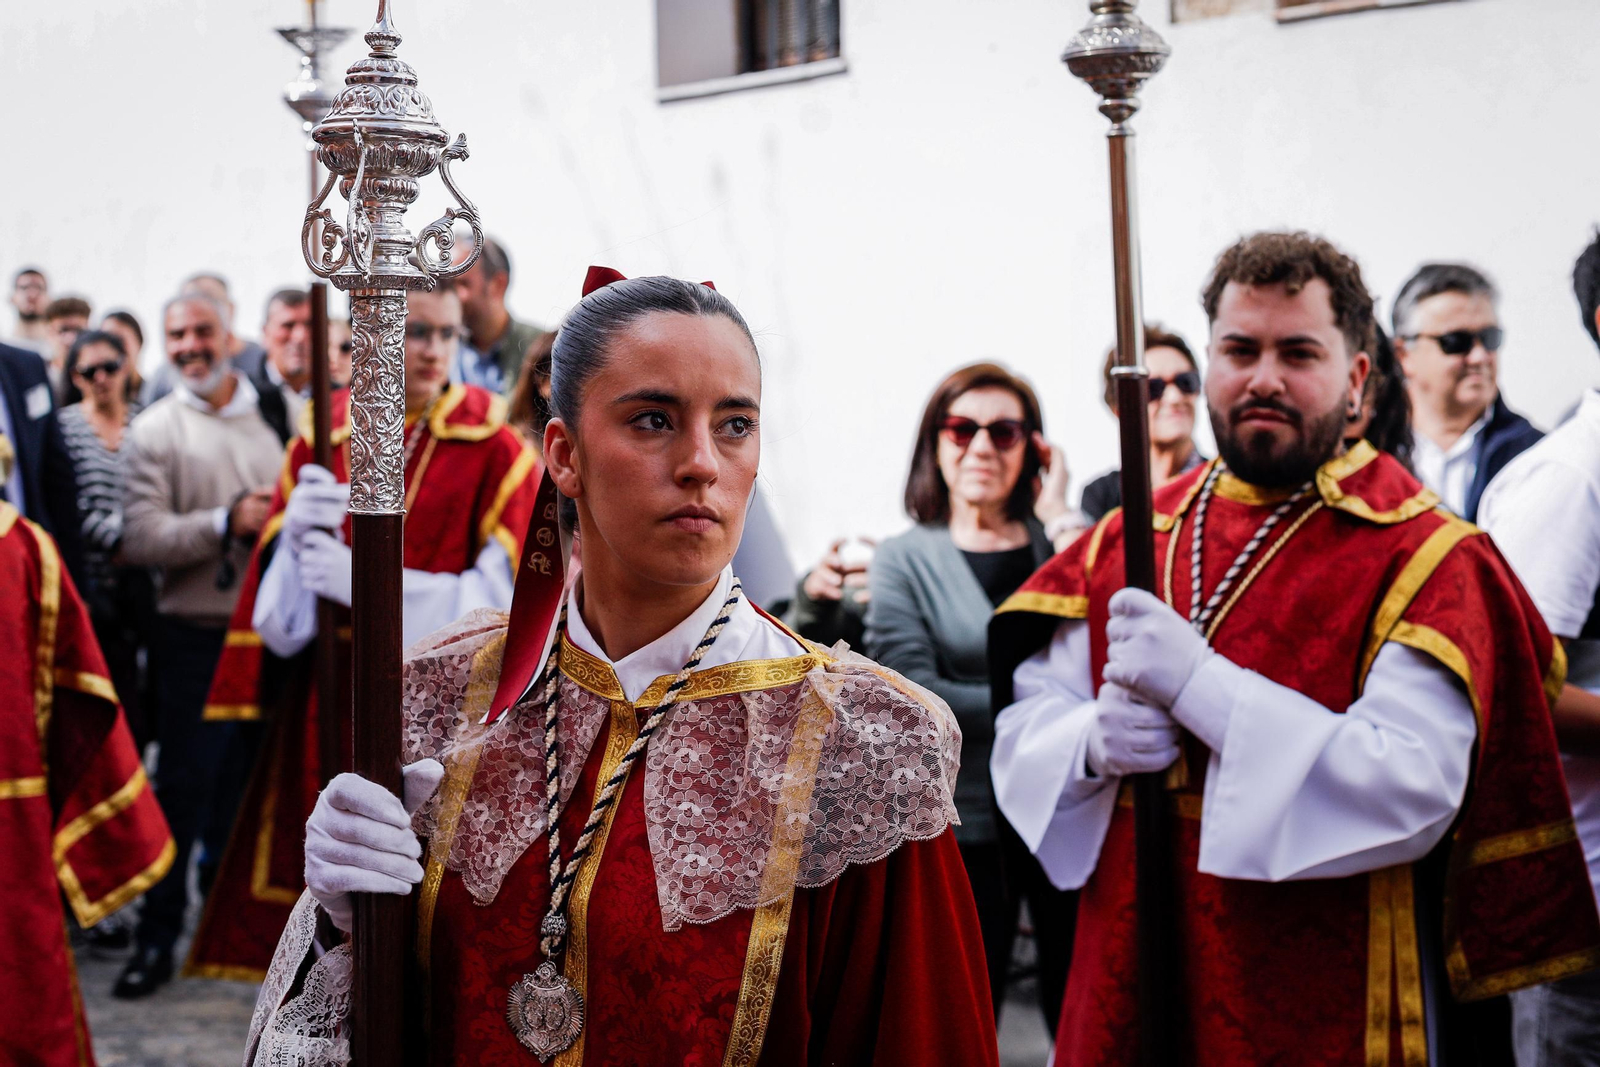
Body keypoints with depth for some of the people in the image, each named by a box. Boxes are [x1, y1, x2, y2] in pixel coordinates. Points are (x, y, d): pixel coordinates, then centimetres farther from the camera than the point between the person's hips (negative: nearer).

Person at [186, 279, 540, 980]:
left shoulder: (494, 449, -2)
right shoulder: (323, 441, 8)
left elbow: (505, 593, -10)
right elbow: (279, 601, 6)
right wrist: (294, 529, -16)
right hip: (331, 704, 3)